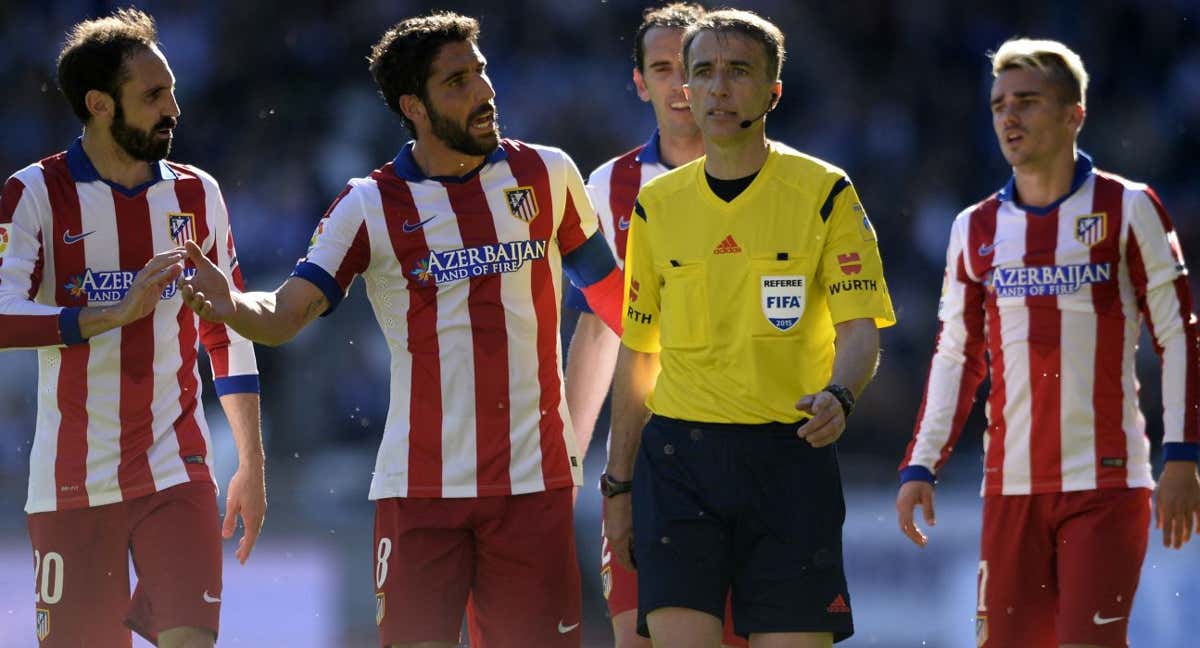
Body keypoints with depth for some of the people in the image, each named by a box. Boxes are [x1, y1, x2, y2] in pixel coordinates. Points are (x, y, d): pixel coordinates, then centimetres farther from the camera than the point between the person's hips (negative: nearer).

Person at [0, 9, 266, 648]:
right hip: (71, 485, -2)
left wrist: (252, 467, 13)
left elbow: (230, 337, 16)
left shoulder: (196, 194, 9)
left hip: (177, 472, 3)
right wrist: (115, 313, -25)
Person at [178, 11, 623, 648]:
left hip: (535, 477, 2)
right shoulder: (370, 207, -1)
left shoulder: (547, 174, 6)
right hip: (421, 487, -2)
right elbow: (285, 315, -7)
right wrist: (233, 308, -27)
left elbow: (607, 287, 20)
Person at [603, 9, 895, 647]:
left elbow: (859, 327, -4)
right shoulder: (657, 205, 9)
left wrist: (838, 396, -25)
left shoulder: (824, 193, 1)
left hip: (789, 458, -1)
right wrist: (617, 483, 15)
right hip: (678, 459, 1)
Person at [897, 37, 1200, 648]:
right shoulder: (977, 228, 12)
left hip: (1105, 483, -4)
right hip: (1011, 484, 4)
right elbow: (955, 357, 16)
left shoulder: (1127, 210, 0)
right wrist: (920, 466, 7)